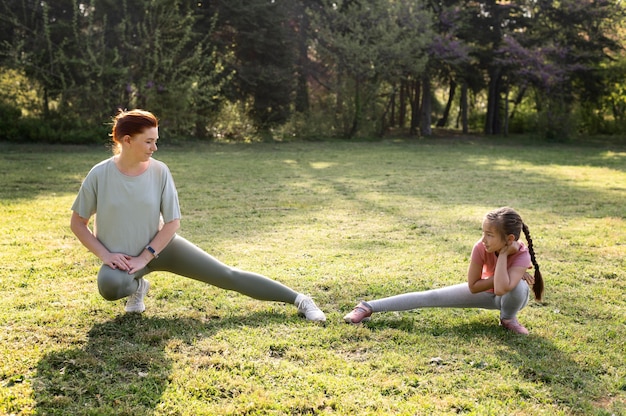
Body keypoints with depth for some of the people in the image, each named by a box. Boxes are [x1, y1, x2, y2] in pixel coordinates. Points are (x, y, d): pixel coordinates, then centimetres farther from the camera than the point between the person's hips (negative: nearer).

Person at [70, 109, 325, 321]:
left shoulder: (159, 171, -13)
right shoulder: (99, 175, -16)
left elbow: (172, 222, -8)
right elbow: (77, 223, -5)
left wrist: (144, 257, -16)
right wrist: (105, 255, -15)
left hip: (161, 246, 1)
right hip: (120, 257, 0)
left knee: (227, 275, -6)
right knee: (109, 285, -37)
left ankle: (298, 299, 2)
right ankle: (136, 286, 1)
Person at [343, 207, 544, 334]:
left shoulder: (522, 255, -36)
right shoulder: (481, 247, -30)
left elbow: (501, 289, -50)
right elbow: (473, 286, -22)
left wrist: (503, 254, -45)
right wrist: (501, 277, -33)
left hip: (509, 297, -2)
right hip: (486, 291, 2)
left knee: (518, 286, -39)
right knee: (430, 297, -8)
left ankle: (509, 318, -5)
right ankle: (369, 307, -4)